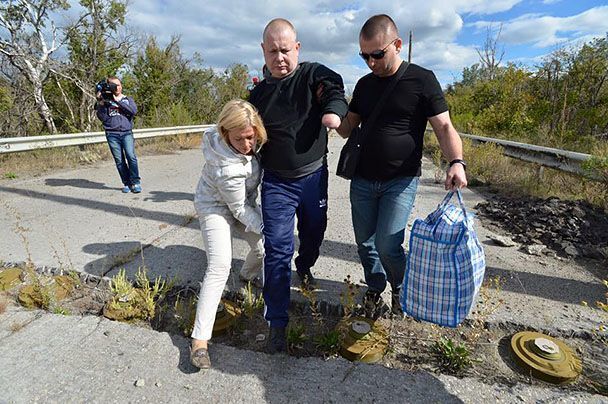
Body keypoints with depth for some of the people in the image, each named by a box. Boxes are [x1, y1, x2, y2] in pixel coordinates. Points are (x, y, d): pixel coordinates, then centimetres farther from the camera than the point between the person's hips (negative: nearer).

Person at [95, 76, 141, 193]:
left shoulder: (128, 99, 16)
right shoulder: (106, 101, 14)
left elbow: (134, 110, -5)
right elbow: (102, 118, 3)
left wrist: (117, 101, -9)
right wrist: (100, 103, -8)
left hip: (126, 133, -1)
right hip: (112, 134, 1)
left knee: (131, 156, -16)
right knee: (119, 160, -2)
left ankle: (136, 182, -11)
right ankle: (126, 183, 5)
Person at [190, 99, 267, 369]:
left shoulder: (251, 139, -22)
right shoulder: (227, 168, -40)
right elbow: (239, 209, -26)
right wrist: (265, 226, -17)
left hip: (245, 201, 8)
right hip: (216, 206, -7)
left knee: (263, 247, 7)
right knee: (220, 266, -19)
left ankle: (248, 275, 44)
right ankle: (200, 339, -11)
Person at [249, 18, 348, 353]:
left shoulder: (314, 74, -2)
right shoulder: (259, 93, 5)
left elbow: (334, 89, -20)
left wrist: (334, 110, -43)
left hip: (313, 176, 0)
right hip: (276, 183, 0)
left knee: (314, 232, 19)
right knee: (277, 249, -6)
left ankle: (304, 268, 53)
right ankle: (277, 322, 5)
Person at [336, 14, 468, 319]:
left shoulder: (422, 80, -3)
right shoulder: (365, 84, 10)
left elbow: (444, 126, -6)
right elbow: (346, 129, 11)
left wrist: (456, 162, -24)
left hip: (401, 181, -4)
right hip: (363, 180, 5)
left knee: (387, 244, -11)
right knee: (365, 242, 9)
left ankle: (400, 289, 21)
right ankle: (375, 289, 34)